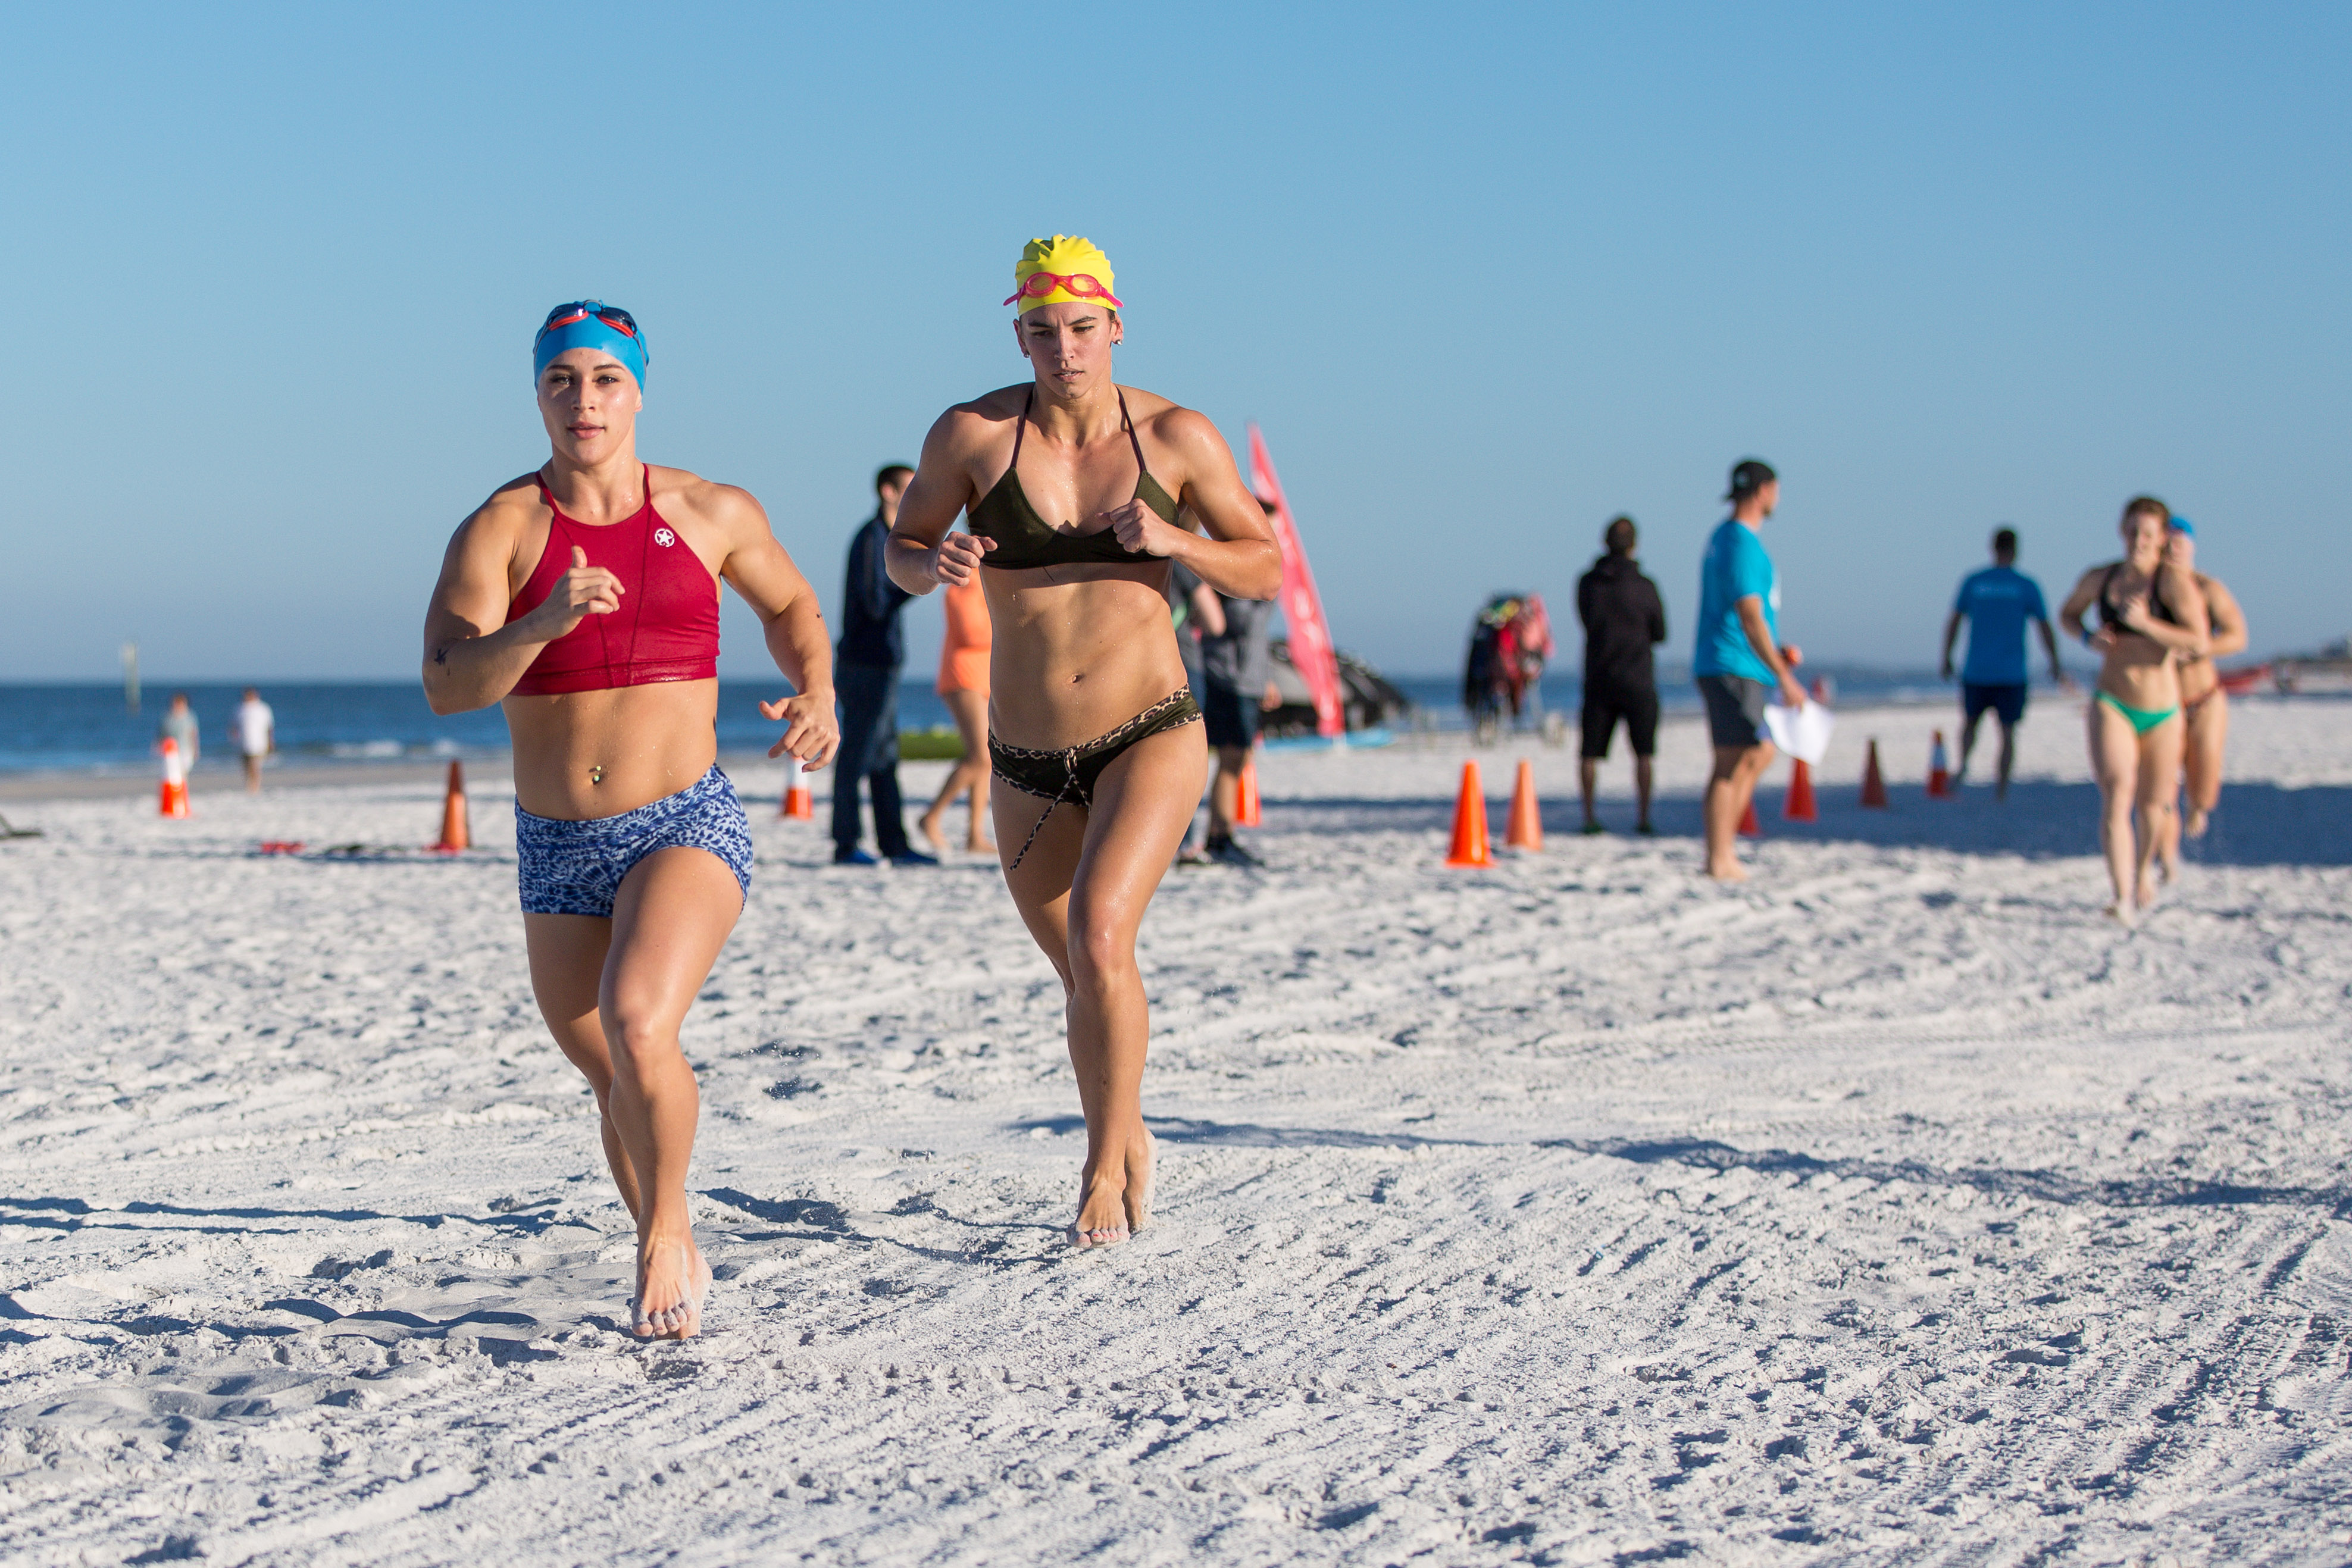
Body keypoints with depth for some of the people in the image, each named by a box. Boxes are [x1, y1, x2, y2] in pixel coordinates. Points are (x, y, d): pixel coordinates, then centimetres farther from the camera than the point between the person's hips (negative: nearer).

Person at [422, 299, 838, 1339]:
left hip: (687, 825, -2)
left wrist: (817, 698, 2)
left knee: (637, 1026, -28)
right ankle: (675, 1264, 40)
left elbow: (790, 606, 20)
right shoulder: (499, 529, -5)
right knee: (614, 1084, 16)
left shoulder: (712, 513, 1)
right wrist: (544, 622, -32)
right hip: (556, 851, 2)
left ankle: (669, 1228, -5)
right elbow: (447, 686, -16)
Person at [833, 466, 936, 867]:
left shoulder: (887, 537, 18)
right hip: (867, 665, -10)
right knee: (857, 756, -6)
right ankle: (846, 845, -2)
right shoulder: (871, 537, -12)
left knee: (885, 758, 11)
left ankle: (894, 844, 14)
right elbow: (876, 603, -19)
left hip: (880, 664, 10)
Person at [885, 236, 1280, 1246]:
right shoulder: (973, 433, -6)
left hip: (1150, 739, -2)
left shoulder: (1177, 437, -6)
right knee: (1085, 974, 17)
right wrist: (934, 565, -19)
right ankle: (1127, 1144, 43)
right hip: (1029, 764, 2)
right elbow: (900, 549, 5)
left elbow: (1265, 568, 2)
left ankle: (1106, 1163, -7)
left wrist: (1177, 544, -18)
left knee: (1098, 934, -25)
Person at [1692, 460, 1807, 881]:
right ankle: (1719, 861, -6)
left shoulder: (1724, 537, 17)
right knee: (1733, 764, -7)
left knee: (1760, 754, 15)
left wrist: (1776, 653, 22)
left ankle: (1725, 846, 14)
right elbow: (1750, 618, -22)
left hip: (1722, 668, 10)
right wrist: (1785, 679, -22)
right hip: (1735, 670, -10)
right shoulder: (1743, 544, -15)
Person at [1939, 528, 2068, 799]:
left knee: (1970, 721, 20)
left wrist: (1946, 660, 13)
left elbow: (1953, 622, 3)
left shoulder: (1973, 582, 1)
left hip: (1976, 672, 1)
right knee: (2008, 731, 7)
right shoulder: (2027, 586, -2)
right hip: (2011, 675, -1)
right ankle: (2002, 788, 1)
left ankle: (1964, 763, -5)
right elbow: (2046, 629, 0)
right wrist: (2055, 667, 10)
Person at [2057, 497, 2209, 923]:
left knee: (2153, 805, 14)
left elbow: (2199, 642, -20)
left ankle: (2144, 867, 47)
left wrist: (2145, 623, -27)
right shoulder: (2100, 578, 2)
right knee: (2116, 796, -18)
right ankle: (2123, 899, -25)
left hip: (2162, 711, -1)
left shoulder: (2175, 580, -10)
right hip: (2112, 706, 1)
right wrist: (2088, 637, 1)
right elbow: (2067, 612, 22)